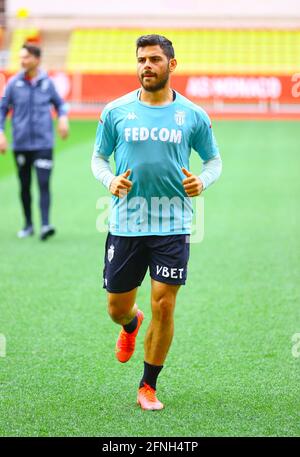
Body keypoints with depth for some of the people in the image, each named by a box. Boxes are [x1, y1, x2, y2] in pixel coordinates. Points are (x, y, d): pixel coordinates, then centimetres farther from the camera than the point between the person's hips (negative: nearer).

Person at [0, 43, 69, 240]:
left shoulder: (47, 83, 1)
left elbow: (60, 103, 16)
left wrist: (63, 117, -4)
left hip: (43, 143, -2)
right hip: (21, 144, 2)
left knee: (44, 184, -11)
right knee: (25, 186, 9)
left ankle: (45, 224, -14)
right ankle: (28, 224, 22)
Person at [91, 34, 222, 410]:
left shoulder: (193, 115, 2)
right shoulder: (116, 111, 2)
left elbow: (214, 159, 13)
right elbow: (98, 157, 12)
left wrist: (203, 181, -8)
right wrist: (109, 181, -9)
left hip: (172, 226, -1)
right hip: (125, 223, 1)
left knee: (163, 308, -5)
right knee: (117, 308, 8)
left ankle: (148, 387, 13)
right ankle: (131, 325, 48)